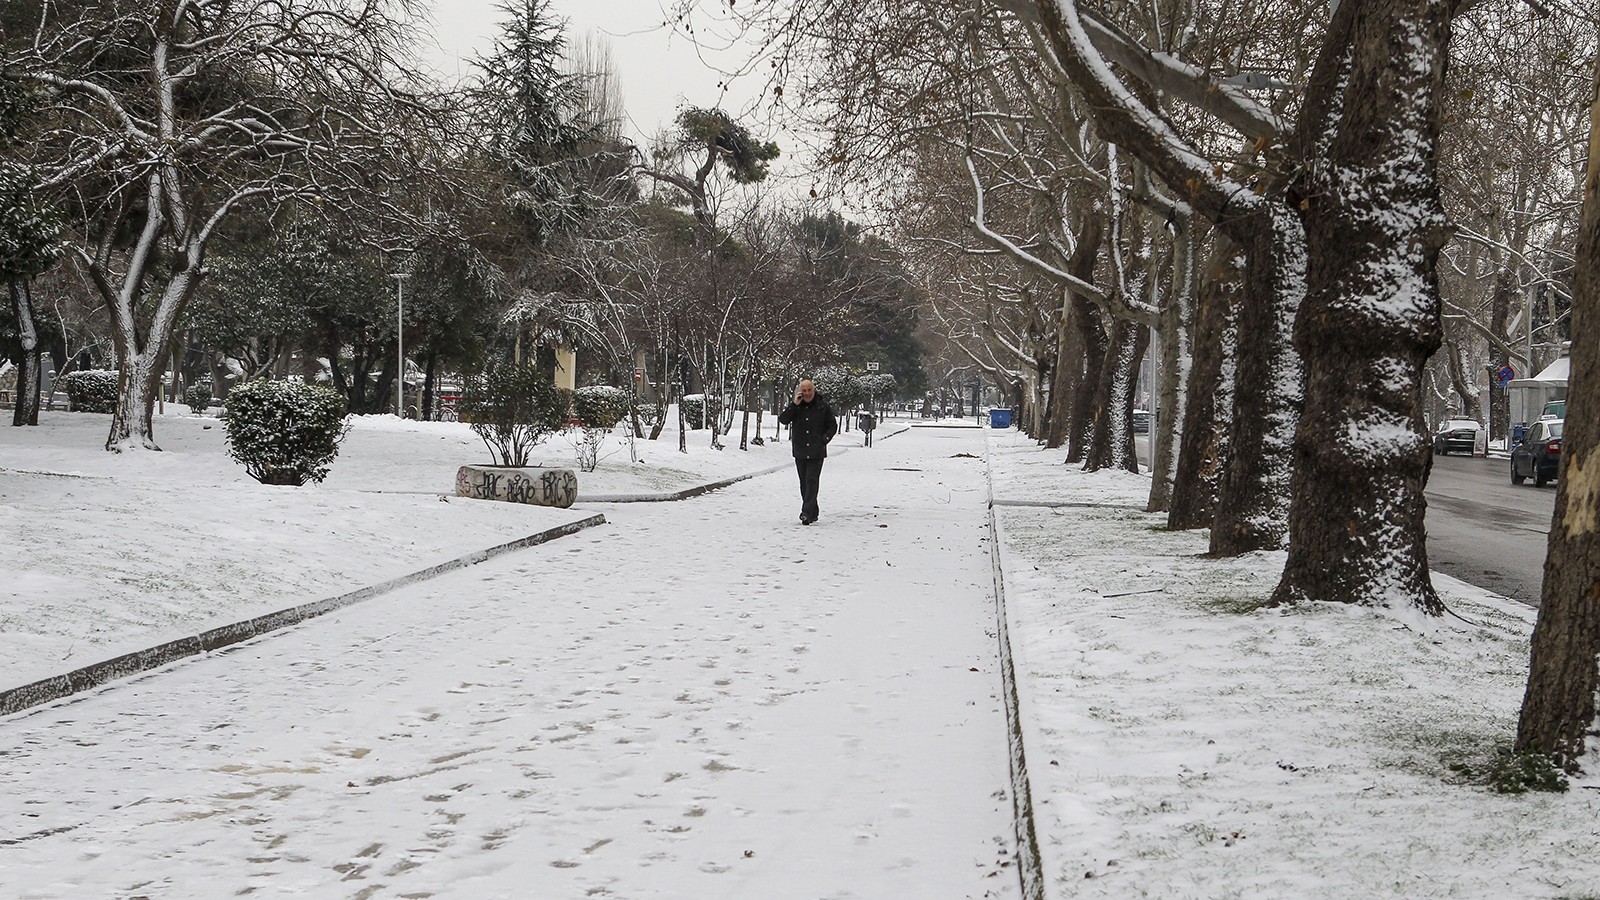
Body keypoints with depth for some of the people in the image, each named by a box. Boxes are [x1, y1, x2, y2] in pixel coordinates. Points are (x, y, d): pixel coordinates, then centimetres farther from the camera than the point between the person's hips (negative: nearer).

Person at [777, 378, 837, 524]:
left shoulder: (823, 406, 0)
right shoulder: (795, 405, 4)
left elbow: (833, 426, 8)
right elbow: (782, 420, -8)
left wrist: (824, 439, -8)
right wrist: (794, 405, -16)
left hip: (816, 452, -3)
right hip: (800, 451, 3)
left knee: (812, 481, -12)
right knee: (804, 483, 9)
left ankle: (807, 513, -18)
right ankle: (813, 513, 19)